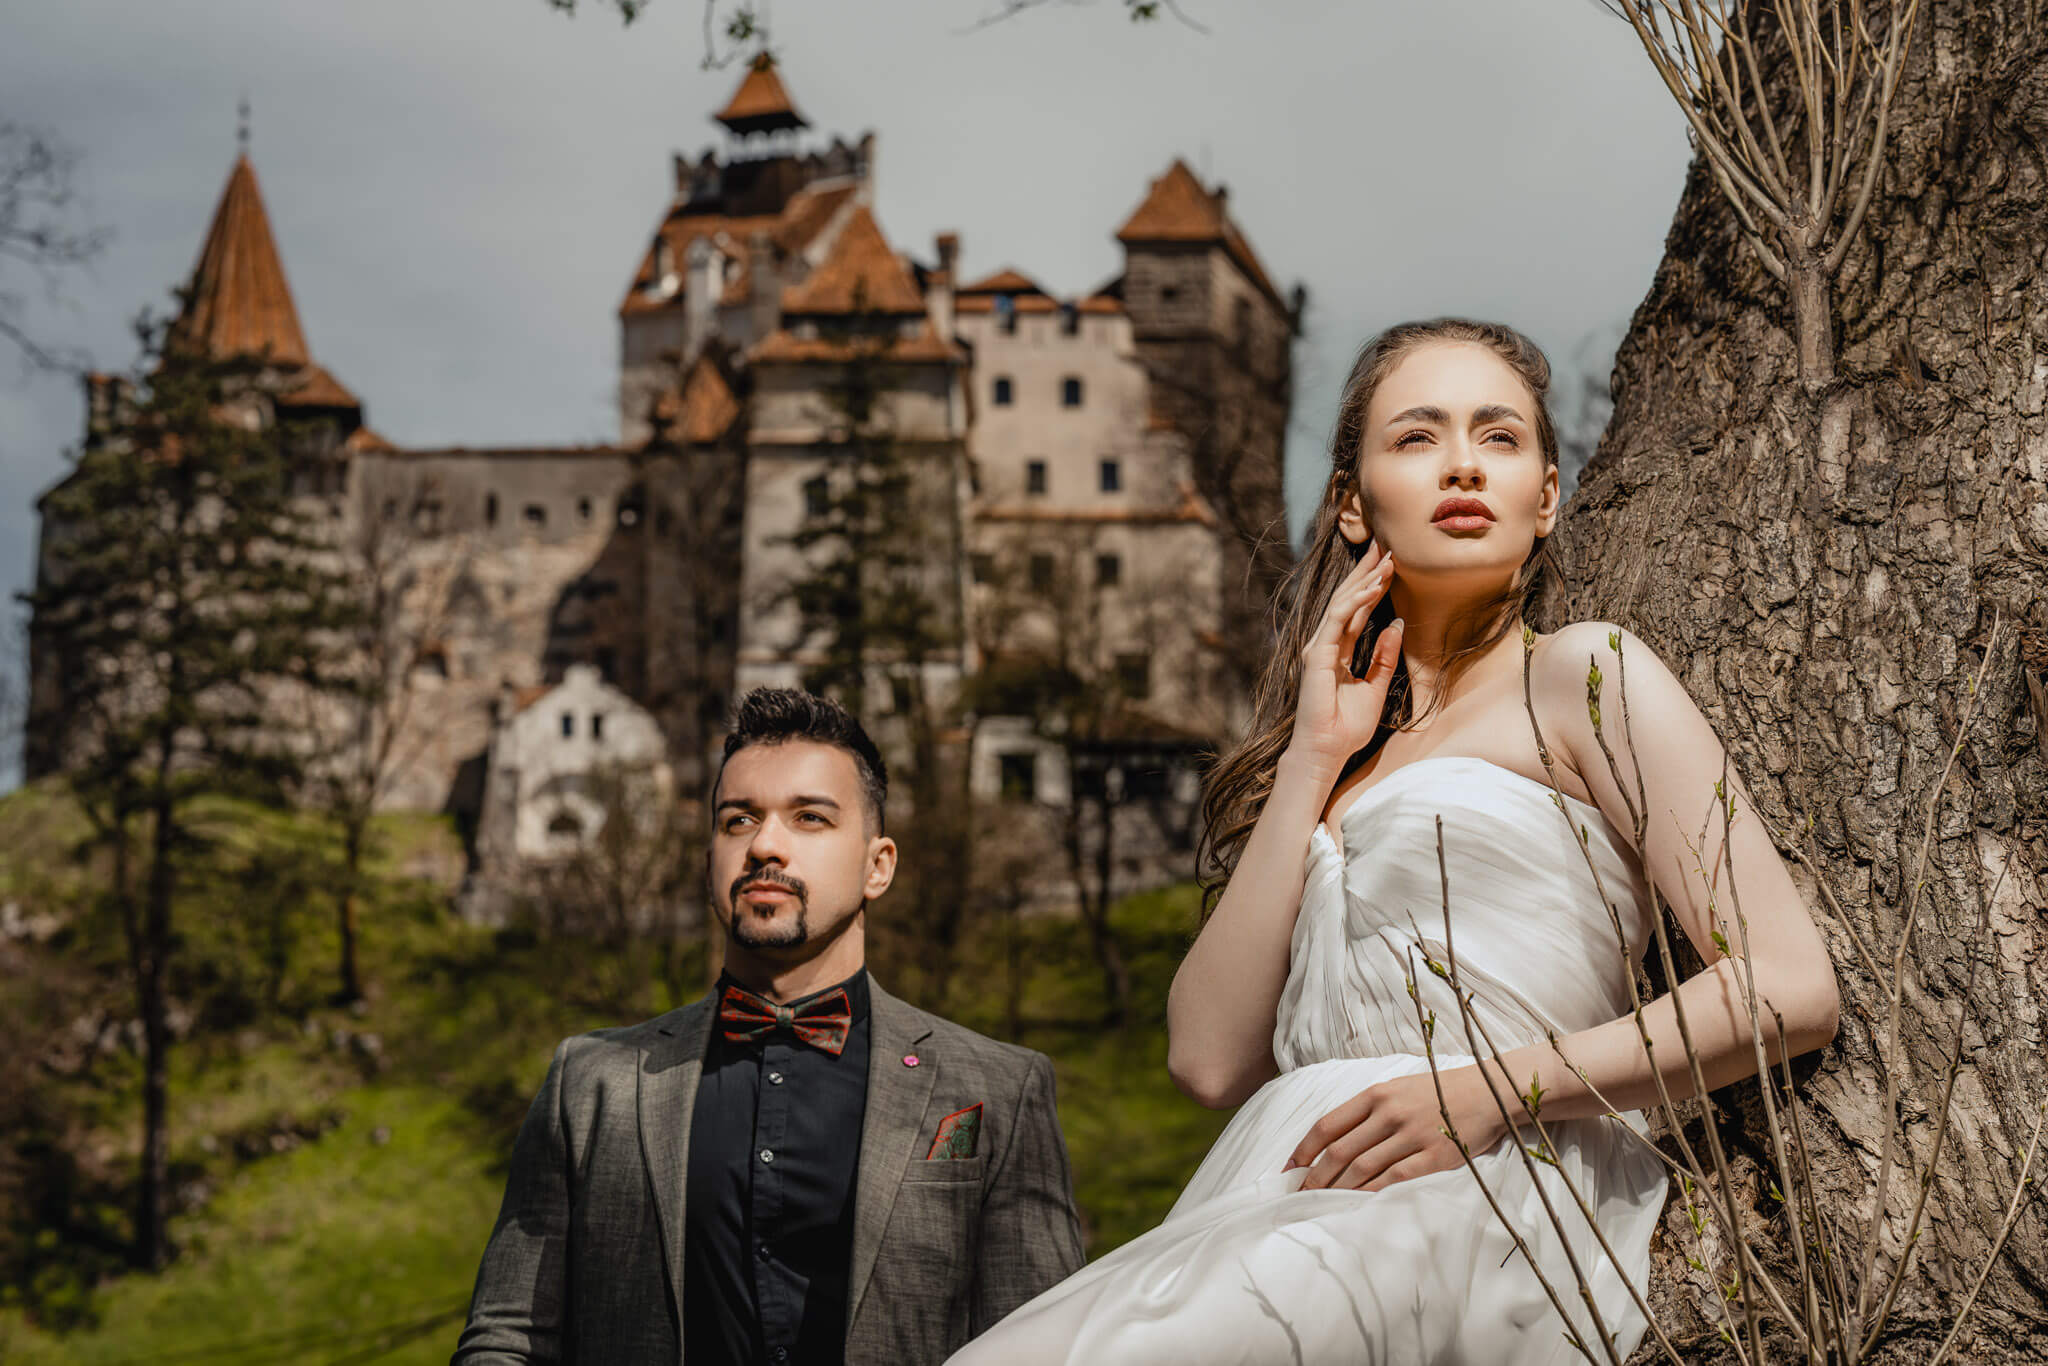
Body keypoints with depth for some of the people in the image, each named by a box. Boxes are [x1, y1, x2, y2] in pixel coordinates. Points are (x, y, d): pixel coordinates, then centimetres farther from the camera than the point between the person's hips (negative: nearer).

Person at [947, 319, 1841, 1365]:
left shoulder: (1582, 673, 8)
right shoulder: (1338, 744, 25)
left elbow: (1792, 989, -3)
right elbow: (1212, 1060, 10)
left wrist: (1499, 1089, -11)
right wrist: (1309, 761, 9)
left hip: (1478, 1202, -5)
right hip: (1286, 1192, 5)